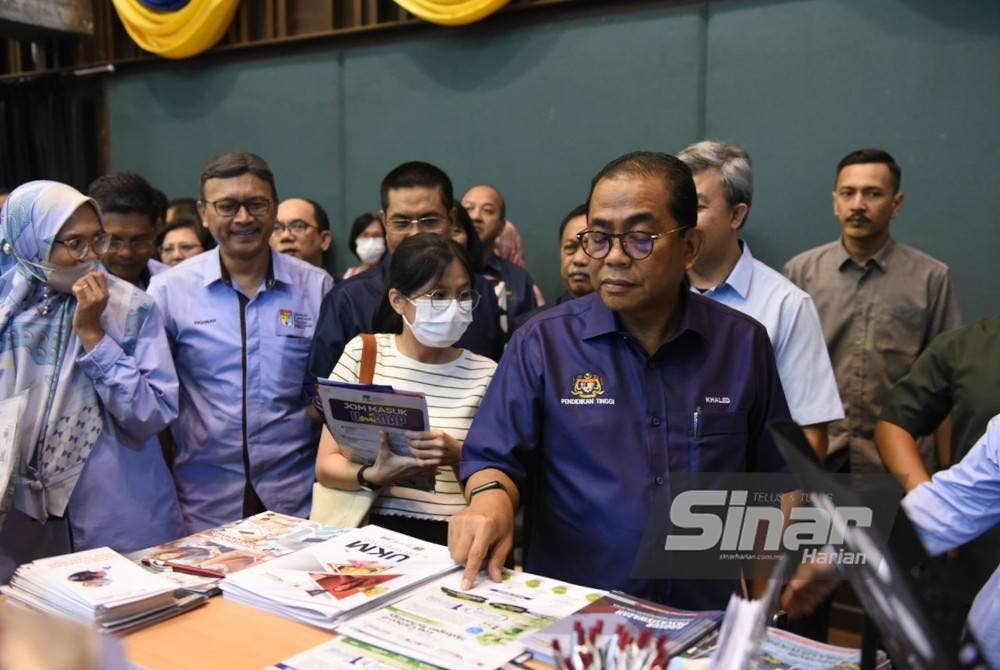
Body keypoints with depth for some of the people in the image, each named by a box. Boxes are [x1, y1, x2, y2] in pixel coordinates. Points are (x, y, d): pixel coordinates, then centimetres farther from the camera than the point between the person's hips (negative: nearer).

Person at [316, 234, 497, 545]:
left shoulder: (485, 373, 4)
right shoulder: (363, 353, 6)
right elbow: (326, 465, 5)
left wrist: (461, 456, -14)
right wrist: (373, 476, -16)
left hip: (457, 535, 0)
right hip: (375, 528, 0)